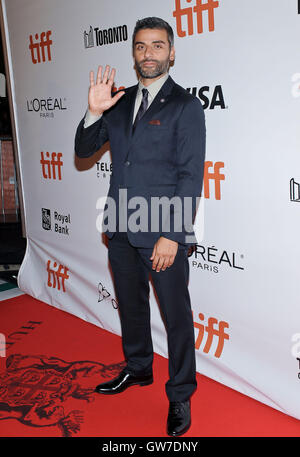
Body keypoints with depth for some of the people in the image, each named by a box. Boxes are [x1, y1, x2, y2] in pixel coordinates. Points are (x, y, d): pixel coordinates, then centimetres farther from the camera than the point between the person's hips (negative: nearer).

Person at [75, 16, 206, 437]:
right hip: (121, 228, 6)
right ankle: (137, 368, 43)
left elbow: (191, 176, -11)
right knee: (130, 304, 21)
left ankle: (180, 395, 23)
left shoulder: (186, 107, -5)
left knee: (176, 316, 5)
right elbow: (84, 150, 11)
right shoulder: (119, 102, 11)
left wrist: (172, 235, -17)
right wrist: (94, 113, -8)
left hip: (164, 232, -5)